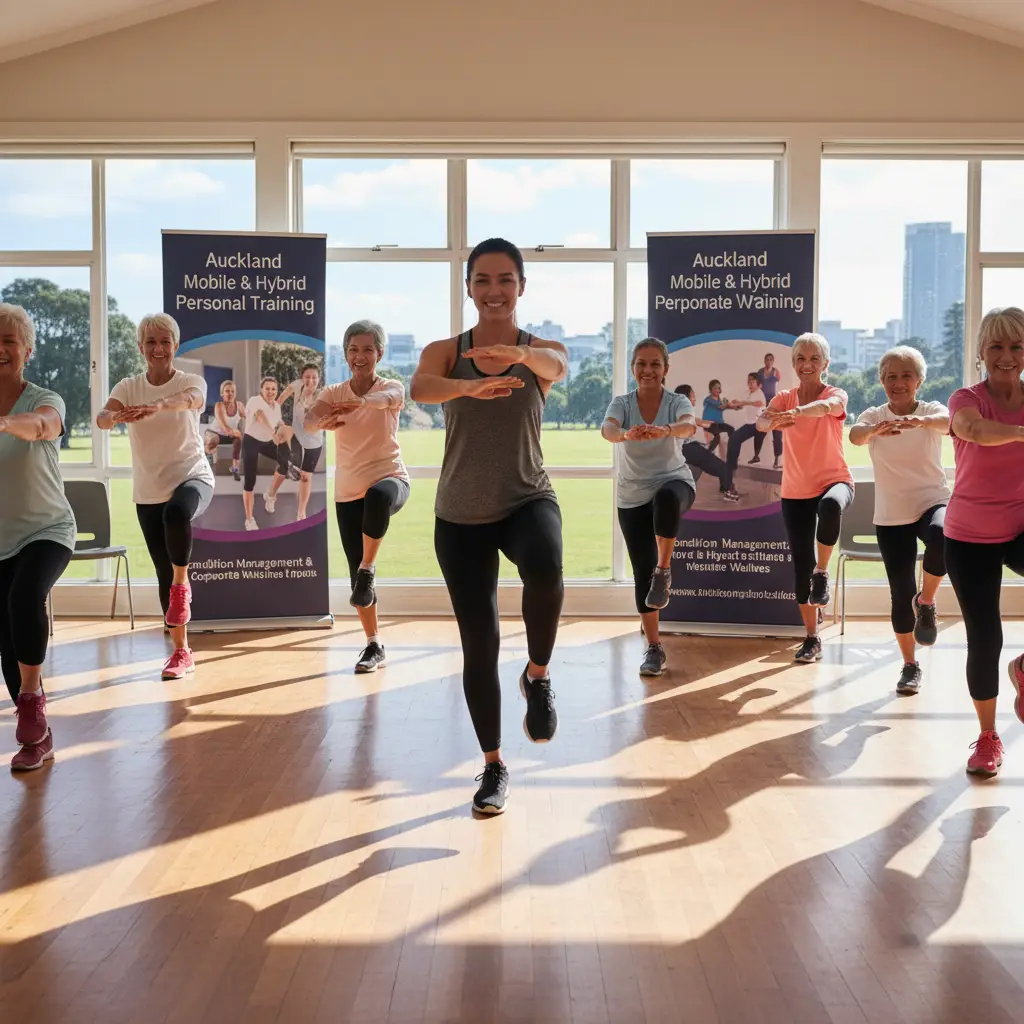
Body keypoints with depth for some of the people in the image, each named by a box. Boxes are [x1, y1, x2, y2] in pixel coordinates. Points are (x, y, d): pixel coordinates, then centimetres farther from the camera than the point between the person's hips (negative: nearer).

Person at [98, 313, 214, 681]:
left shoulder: (191, 381, -5)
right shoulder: (128, 387, 1)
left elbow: (191, 399, -31)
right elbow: (102, 419, -17)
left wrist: (156, 406, -52)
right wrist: (117, 416, -42)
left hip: (193, 477, -3)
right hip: (149, 491, 3)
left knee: (177, 513, -40)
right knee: (163, 573, 5)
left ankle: (182, 583, -14)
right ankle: (181, 651, 20)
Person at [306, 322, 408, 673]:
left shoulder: (392, 387, -4)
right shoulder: (332, 394, 3)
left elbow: (387, 398, -31)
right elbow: (307, 424, -17)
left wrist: (362, 401, -53)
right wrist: (322, 421, -41)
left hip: (390, 478, -3)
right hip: (348, 493, 3)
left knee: (378, 496, -42)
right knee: (356, 574, 2)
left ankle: (368, 568, -23)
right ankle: (374, 645, 19)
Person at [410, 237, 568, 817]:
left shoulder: (541, 349, -2)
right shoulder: (445, 352, -1)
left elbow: (558, 367, -28)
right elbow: (420, 388, -25)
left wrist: (521, 354, -51)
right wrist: (471, 385, -47)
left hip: (528, 500, -1)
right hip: (461, 516, 2)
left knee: (545, 568, -36)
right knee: (479, 644, 4)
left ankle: (539, 677, -7)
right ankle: (494, 766, 25)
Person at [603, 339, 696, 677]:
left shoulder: (677, 402, -8)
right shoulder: (621, 403, -6)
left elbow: (689, 426, -31)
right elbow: (607, 429, -28)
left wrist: (664, 430, -54)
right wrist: (627, 434, -52)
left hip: (674, 481, -2)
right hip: (632, 497, 2)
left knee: (666, 497, -41)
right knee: (642, 572, 1)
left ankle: (664, 571, -21)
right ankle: (654, 648, 14)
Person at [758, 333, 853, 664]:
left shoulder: (837, 395, -6)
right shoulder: (784, 398, 3)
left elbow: (826, 407, -32)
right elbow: (761, 422, -19)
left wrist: (796, 412, -54)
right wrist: (772, 421, -44)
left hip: (835, 479, -3)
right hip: (795, 491, 3)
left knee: (831, 505, -40)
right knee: (801, 565, 2)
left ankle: (822, 573, -17)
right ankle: (812, 638, 17)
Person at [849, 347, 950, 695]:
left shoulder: (931, 410, -4)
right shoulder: (873, 416, -2)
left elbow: (949, 421, -29)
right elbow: (855, 435, -25)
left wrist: (921, 421, -53)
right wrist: (875, 430, -50)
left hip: (933, 502, -1)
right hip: (891, 516, 2)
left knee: (940, 536, -37)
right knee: (900, 593, 1)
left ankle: (926, 603, -11)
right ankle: (910, 666, 21)